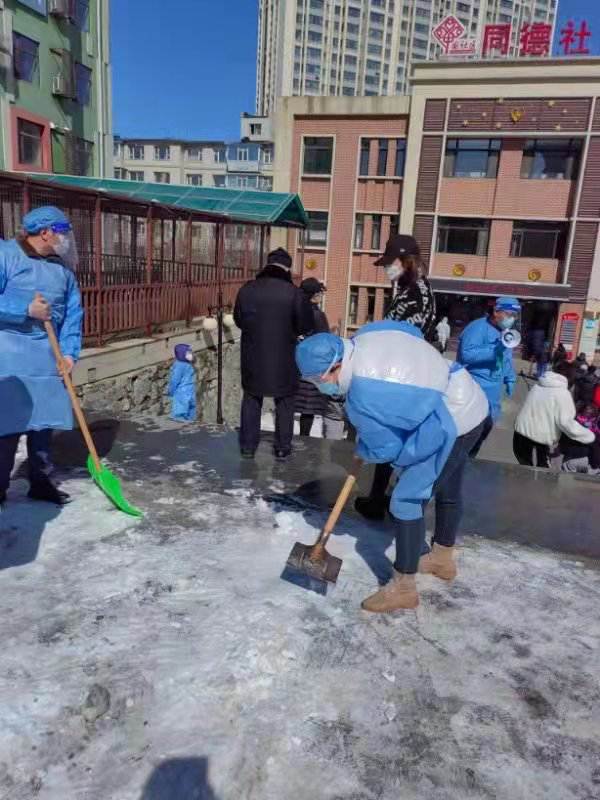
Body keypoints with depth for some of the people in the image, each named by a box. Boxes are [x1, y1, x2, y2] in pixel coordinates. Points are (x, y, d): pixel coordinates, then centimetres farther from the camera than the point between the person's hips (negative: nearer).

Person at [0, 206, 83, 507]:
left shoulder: (63, 268, 10)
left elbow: (73, 313, 8)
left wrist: (69, 351, -3)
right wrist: (26, 310, -18)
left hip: (48, 354, 6)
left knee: (44, 419, 10)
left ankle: (40, 481, 23)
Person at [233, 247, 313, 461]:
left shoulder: (246, 289, -4)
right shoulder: (293, 292, -14)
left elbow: (238, 320, 7)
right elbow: (307, 324, -7)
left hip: (253, 358, 2)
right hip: (283, 359, -2)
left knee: (251, 401, 16)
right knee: (284, 404, 12)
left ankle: (248, 446, 22)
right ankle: (282, 448, 18)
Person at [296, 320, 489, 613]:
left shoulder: (362, 397, -28)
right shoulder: (367, 334, -6)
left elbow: (385, 448, -14)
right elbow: (413, 331, 13)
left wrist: (363, 452, 7)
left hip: (450, 426, -10)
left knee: (407, 500, -5)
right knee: (448, 491, 24)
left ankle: (403, 588, 7)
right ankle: (443, 559, 45)